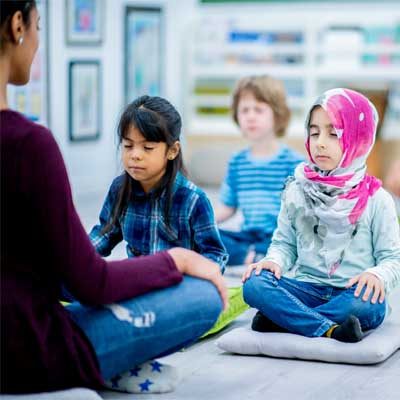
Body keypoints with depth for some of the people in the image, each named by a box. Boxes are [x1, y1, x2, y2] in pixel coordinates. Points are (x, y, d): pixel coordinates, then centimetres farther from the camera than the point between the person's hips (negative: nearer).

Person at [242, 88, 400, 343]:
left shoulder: (375, 199, -1)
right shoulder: (297, 192, 6)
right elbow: (285, 243, 13)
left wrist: (377, 275, -22)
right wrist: (274, 261, -10)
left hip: (352, 293, -2)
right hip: (307, 288, 2)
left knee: (371, 303, -37)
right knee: (254, 284, -24)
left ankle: (280, 319, -24)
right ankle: (330, 329, -33)